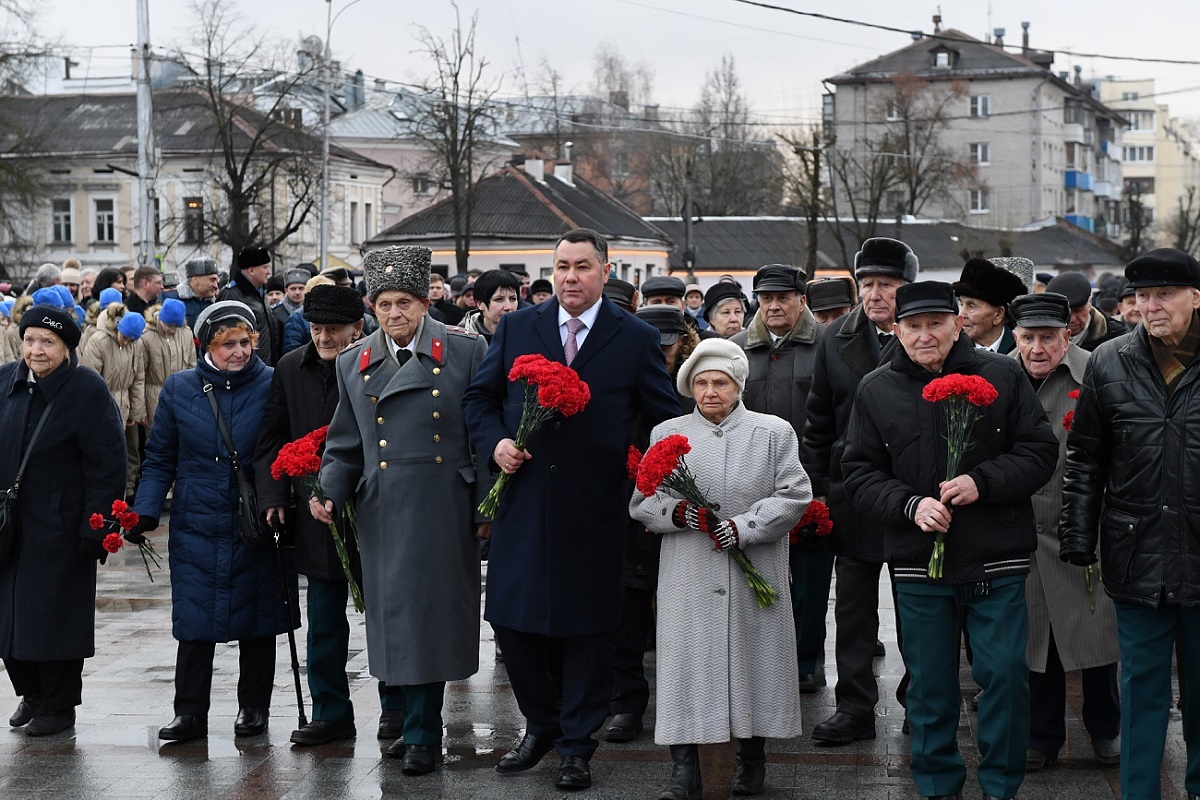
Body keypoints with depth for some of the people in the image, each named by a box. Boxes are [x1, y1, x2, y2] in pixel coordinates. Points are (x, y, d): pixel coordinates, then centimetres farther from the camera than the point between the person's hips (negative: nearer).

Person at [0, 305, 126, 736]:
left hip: (59, 529, -6)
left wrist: (97, 530, -17)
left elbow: (107, 467, -14)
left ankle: (60, 705, 17)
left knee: (54, 617, 2)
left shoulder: (87, 391, -12)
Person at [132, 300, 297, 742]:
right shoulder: (179, 389, 4)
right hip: (196, 527, 1)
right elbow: (160, 459, 9)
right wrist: (146, 511, -3)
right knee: (193, 622, -1)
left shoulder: (272, 386, -2)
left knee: (256, 621, 8)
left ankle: (253, 707, 22)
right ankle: (190, 713, 9)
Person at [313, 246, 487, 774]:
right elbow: (345, 445, 15)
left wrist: (487, 507, -1)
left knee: (430, 615, -2)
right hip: (382, 516, 3)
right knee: (390, 618, 6)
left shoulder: (466, 351, 1)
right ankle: (408, 723, 21)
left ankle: (422, 734, 11)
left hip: (444, 510, -3)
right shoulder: (353, 364, 11)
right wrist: (330, 494, -1)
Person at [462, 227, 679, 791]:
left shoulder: (636, 338, 1)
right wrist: (494, 442, -6)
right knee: (511, 620, 6)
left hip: (594, 512, -2)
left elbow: (665, 418, 4)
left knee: (587, 627, 5)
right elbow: (479, 397, 12)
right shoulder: (516, 328, 6)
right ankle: (542, 724, 29)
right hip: (523, 504, 2)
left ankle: (576, 745, 20)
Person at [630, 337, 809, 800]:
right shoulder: (667, 435, 9)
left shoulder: (774, 432, 6)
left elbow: (794, 496, -2)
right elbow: (642, 504, 7)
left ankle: (751, 756, 21)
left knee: (755, 658, 5)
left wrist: (742, 527, -14)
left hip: (754, 575, 0)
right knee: (686, 661, -3)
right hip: (688, 581, 0)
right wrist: (680, 514, -13)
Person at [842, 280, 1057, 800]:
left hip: (996, 562, -1)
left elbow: (1039, 450, 0)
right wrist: (909, 504, -13)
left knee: (1005, 674, 0)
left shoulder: (1001, 376, -1)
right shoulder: (875, 391, 3)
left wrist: (983, 482, -15)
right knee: (929, 683, 10)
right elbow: (859, 473, 4)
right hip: (918, 563, 1)